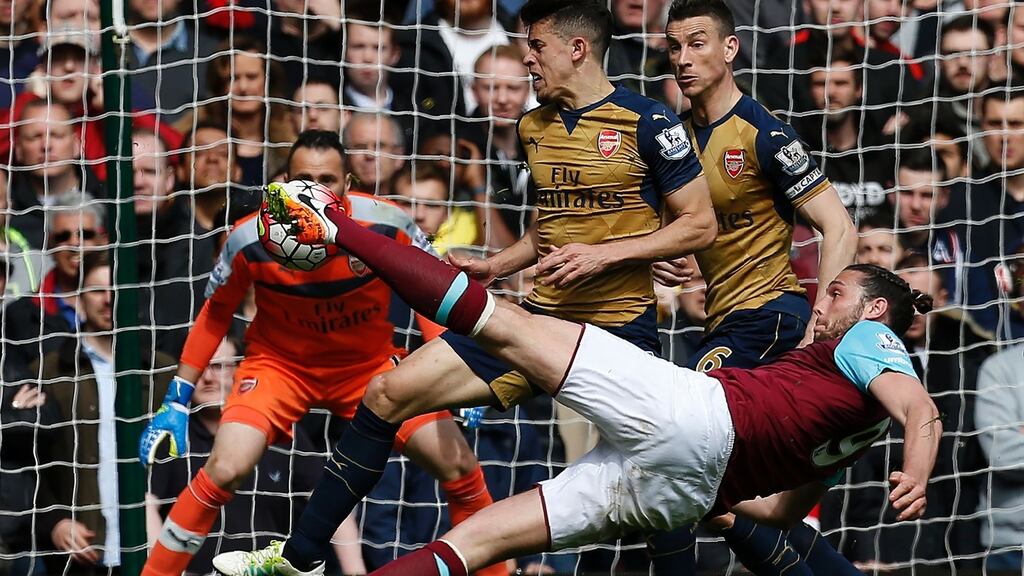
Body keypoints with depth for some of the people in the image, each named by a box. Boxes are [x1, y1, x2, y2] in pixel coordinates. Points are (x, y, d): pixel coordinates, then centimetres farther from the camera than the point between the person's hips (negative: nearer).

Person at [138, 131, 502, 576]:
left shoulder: (387, 227, -22)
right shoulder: (251, 240, -22)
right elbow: (214, 317, -4)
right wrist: (176, 402, -3)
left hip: (369, 364, 1)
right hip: (279, 364, -1)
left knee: (459, 467, -8)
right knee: (225, 470, -23)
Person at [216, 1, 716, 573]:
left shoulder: (647, 122, -8)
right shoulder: (535, 127, 13)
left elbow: (700, 225, -8)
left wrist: (606, 253, -16)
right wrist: (494, 267, 14)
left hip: (620, 331, -6)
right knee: (388, 393, -3)